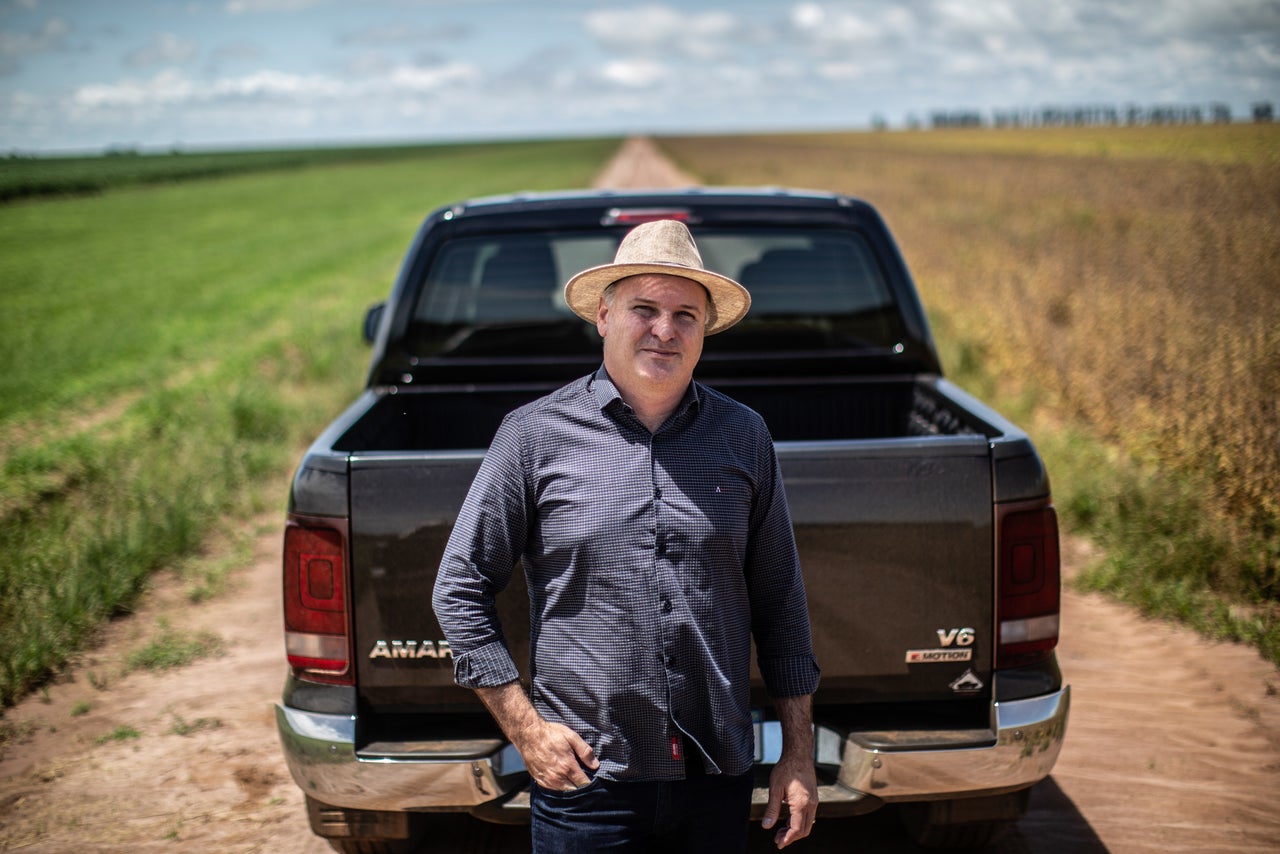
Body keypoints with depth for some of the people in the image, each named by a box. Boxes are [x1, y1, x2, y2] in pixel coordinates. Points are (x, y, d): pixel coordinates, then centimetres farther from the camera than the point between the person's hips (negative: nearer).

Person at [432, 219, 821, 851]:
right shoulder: (535, 435, -2)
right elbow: (460, 590, 1)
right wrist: (526, 728, -4)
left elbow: (779, 602, 11)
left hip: (719, 777, 3)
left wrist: (798, 753, 9)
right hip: (587, 779, -2)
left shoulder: (744, 437, 6)